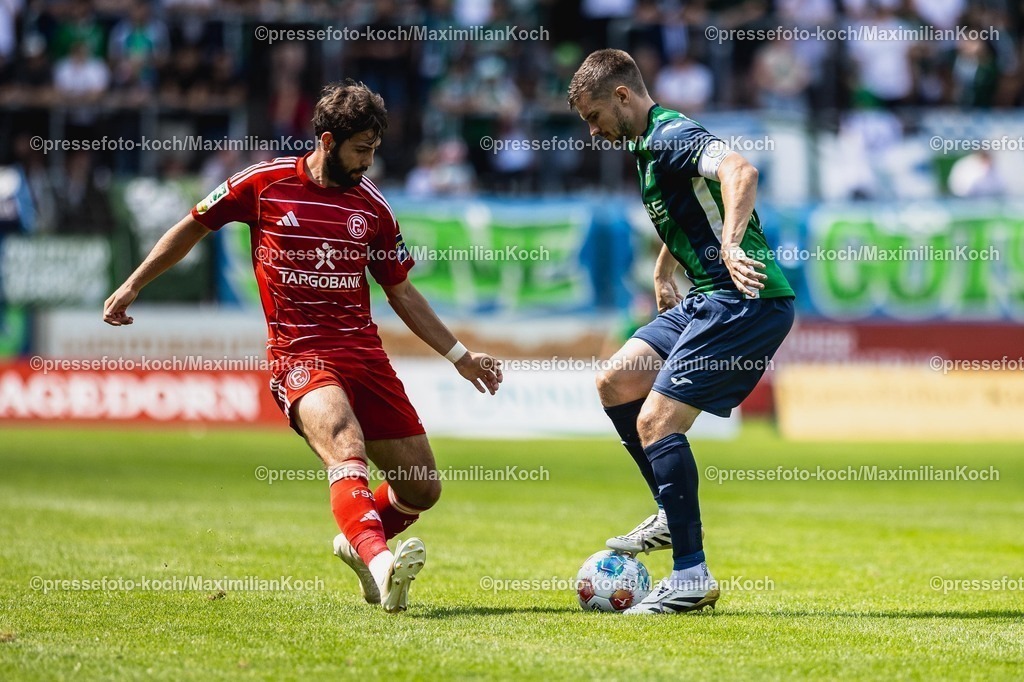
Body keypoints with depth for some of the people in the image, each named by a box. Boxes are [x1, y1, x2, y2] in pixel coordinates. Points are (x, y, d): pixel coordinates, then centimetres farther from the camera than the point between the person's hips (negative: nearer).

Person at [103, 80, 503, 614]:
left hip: (364, 351, 5)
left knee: (422, 490, 4)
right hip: (299, 355, -5)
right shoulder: (264, 184, -1)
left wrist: (460, 357, 16)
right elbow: (194, 226, 12)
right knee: (347, 450, -34)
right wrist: (133, 286, 12)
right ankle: (380, 562, -55)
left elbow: (401, 294, 18)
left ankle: (358, 544, 34)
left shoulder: (371, 206, 9)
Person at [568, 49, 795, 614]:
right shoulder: (649, 147, 18)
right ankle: (673, 514, 20)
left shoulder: (672, 136, -14)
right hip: (708, 300, 10)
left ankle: (692, 577, -11)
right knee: (615, 381, 13)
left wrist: (731, 247, -44)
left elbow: (740, 171, -34)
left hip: (748, 300, -10)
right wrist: (663, 270, 43)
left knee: (656, 419, -14)